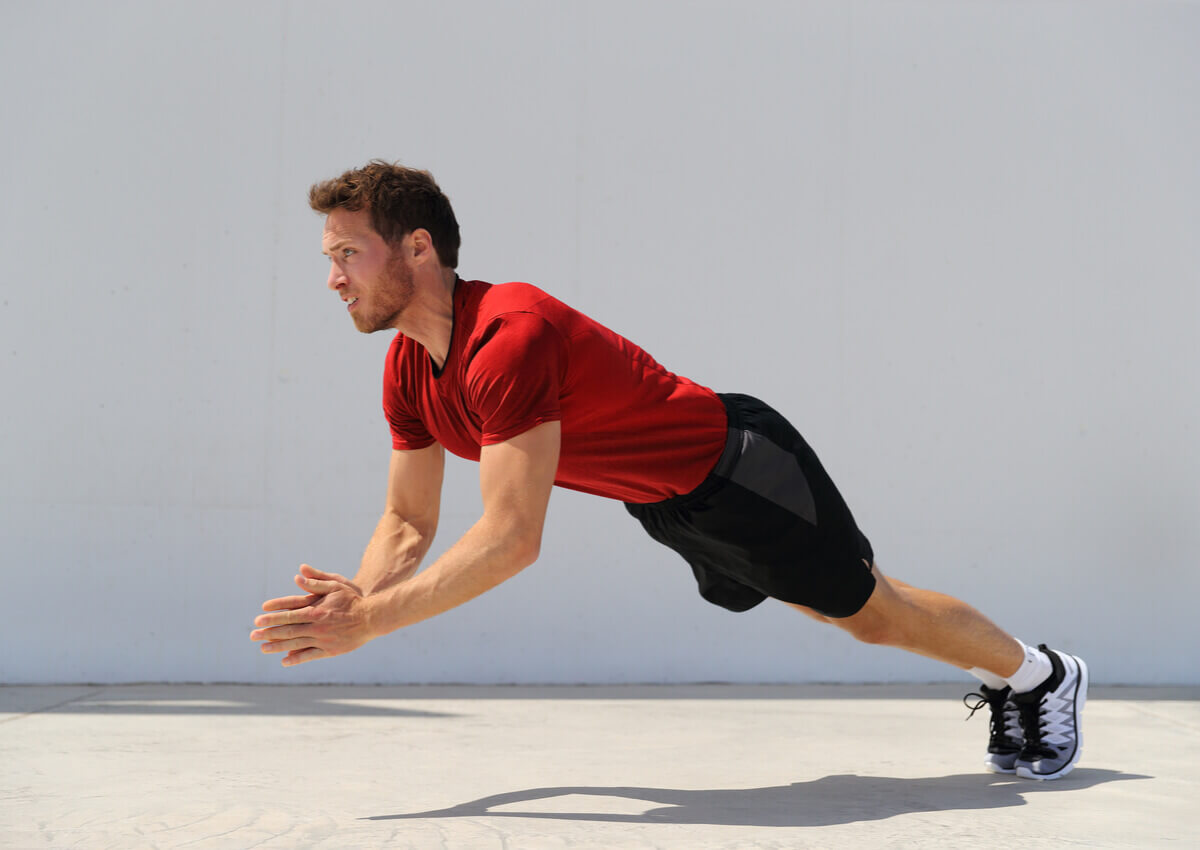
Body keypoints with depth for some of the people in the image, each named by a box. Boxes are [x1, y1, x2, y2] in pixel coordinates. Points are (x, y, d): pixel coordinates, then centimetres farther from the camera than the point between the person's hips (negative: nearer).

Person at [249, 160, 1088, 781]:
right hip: (667, 504, 8)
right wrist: (356, 598, -18)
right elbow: (409, 520, 1)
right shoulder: (408, 372, -8)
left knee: (872, 609, 8)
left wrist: (369, 622, -41)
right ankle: (1002, 684, 47)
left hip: (740, 470, -8)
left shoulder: (507, 336, -36)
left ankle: (1045, 673, 35)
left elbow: (511, 539, -41)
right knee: (834, 603, 24)